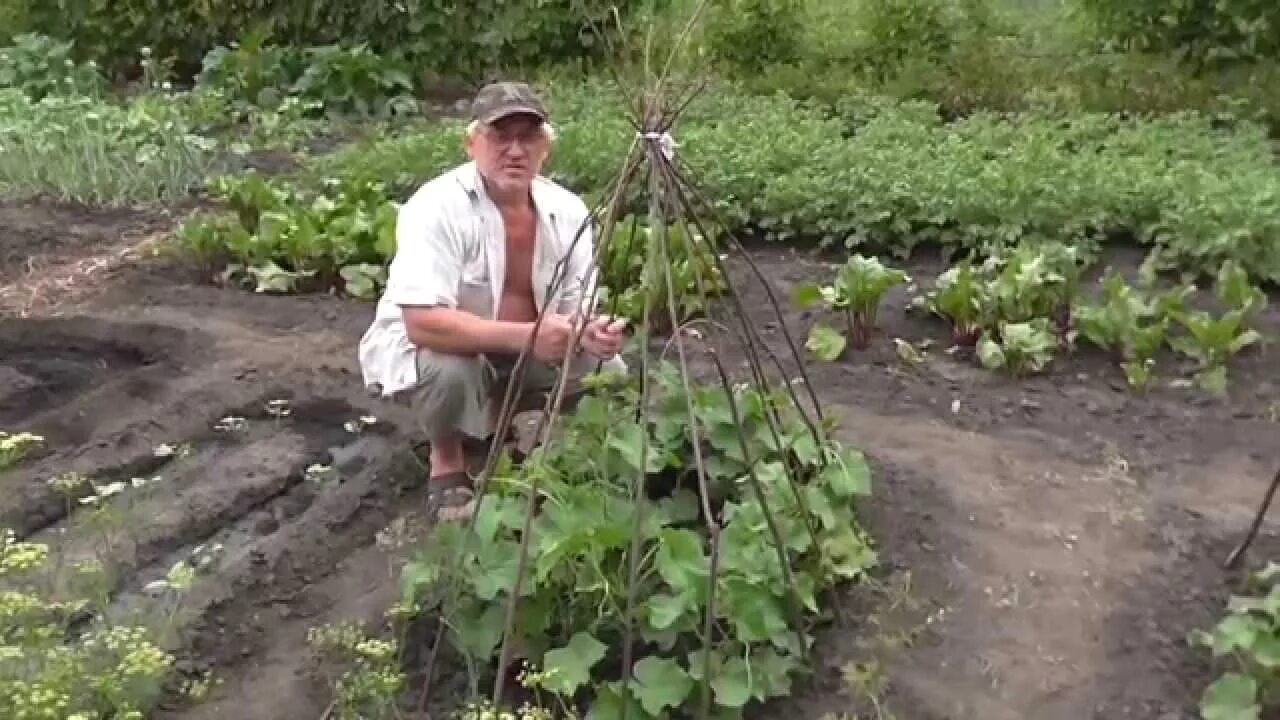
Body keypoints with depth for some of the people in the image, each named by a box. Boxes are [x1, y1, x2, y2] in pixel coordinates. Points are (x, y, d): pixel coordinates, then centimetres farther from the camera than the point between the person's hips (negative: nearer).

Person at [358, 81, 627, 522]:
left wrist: (592, 331, -29)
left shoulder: (567, 209, -10)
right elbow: (425, 324, -37)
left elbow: (576, 308, -4)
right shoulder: (437, 207, -28)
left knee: (607, 372, -10)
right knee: (448, 368, -38)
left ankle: (501, 417, 14)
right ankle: (446, 461, -5)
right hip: (420, 345, -5)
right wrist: (524, 336, -43)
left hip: (518, 350, 6)